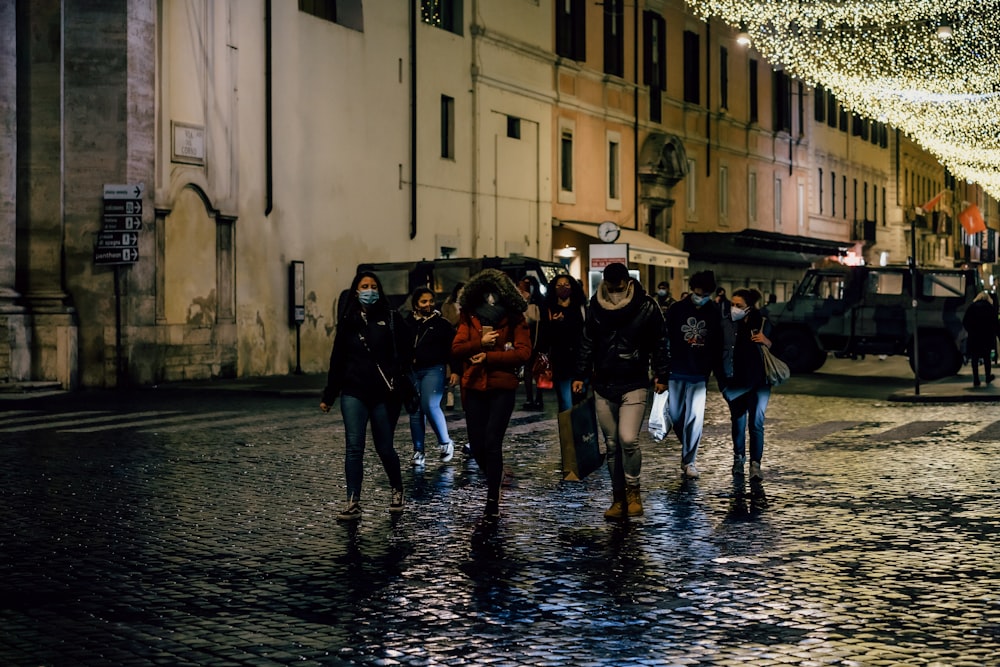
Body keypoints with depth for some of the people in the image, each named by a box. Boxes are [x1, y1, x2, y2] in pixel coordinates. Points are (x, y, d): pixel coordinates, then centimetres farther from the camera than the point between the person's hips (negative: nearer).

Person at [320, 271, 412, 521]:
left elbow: (405, 353, -1)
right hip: (354, 393, 2)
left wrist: (398, 383, -15)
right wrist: (328, 396, 14)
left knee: (384, 448, 7)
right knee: (354, 447, -8)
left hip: (384, 395, -2)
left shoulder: (391, 318, 1)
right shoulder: (347, 321, 9)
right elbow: (337, 360, 14)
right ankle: (353, 503, -6)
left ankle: (397, 490, 33)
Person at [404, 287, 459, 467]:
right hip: (412, 372, 3)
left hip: (434, 370, -3)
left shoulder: (442, 324, 3)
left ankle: (446, 443, 1)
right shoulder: (407, 324, 8)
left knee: (430, 406, -18)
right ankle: (418, 451, 11)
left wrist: (455, 371, -7)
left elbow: (453, 348, 1)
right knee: (415, 411, 3)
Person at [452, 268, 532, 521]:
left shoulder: (515, 319, -1)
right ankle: (494, 483, 33)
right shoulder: (469, 317, 8)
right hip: (474, 388, 4)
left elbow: (523, 353, -10)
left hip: (502, 388, -4)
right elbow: (456, 350, 0)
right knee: (476, 446, 5)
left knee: (492, 442, -12)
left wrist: (488, 356, -14)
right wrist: (480, 343, -16)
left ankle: (493, 500, -4)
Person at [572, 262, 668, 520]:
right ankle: (618, 498, 18)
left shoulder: (646, 306, -5)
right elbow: (587, 343, 12)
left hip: (634, 385, -3)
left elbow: (659, 344, 2)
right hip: (603, 386, 4)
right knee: (612, 444, 7)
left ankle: (633, 491, 3)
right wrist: (580, 375, 7)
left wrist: (661, 376, 2)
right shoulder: (596, 307, 3)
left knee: (628, 439, -17)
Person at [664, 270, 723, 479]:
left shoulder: (714, 314, 1)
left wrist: (711, 371, 3)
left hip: (699, 375, -1)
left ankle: (689, 461, 2)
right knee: (676, 416, 6)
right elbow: (665, 340, 0)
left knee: (695, 418, -6)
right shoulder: (676, 309, -2)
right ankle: (688, 450, 29)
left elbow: (717, 345, 6)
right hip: (676, 372, 1)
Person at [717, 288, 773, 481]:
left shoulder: (762, 323, -4)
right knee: (738, 422, 12)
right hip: (735, 383, 1)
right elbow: (717, 350, 1)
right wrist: (721, 379, -4)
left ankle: (755, 465, -3)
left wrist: (766, 341, -17)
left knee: (756, 423, -4)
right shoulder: (726, 323, -6)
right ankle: (738, 459, 29)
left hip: (758, 381, -1)